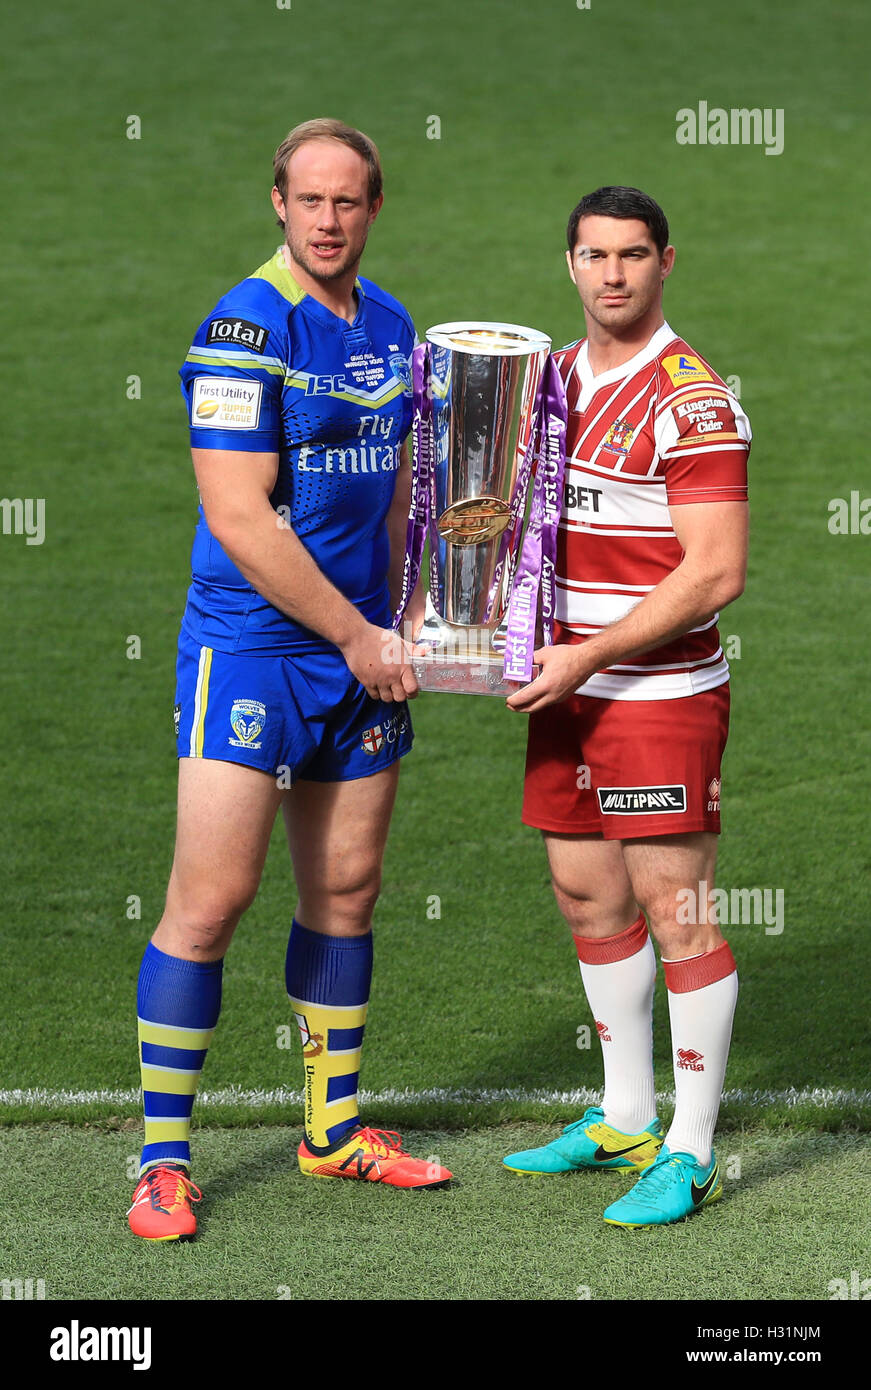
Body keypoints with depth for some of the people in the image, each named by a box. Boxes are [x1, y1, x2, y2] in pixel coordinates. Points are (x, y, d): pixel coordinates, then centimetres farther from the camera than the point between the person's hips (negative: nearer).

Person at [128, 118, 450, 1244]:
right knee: (211, 897, -8)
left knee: (346, 890, 12)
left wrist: (406, 616, 11)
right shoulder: (245, 329, -14)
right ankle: (163, 1158, 0)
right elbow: (240, 519, -18)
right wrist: (358, 636, -12)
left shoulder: (390, 326, 10)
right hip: (249, 648, -7)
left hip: (361, 654, 7)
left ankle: (335, 1129, 24)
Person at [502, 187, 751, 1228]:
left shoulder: (691, 400, -13)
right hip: (567, 683, 8)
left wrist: (589, 657, -20)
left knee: (673, 908, -4)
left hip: (662, 689, -8)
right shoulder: (555, 375, 11)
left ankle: (688, 1153, 2)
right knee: (586, 893, 14)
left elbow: (715, 573, -19)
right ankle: (624, 1119, 28)